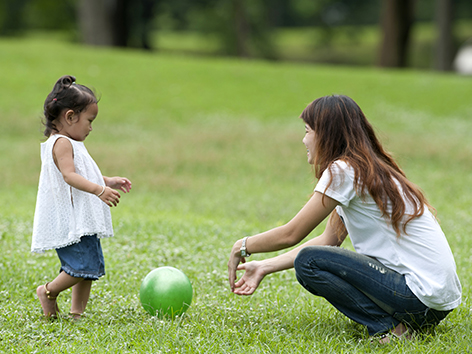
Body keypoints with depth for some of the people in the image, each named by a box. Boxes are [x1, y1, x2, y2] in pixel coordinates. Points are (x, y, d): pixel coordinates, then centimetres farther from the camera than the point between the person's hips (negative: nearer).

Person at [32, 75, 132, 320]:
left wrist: (109, 181, 26)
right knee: (84, 266, -15)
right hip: (70, 223, -11)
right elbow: (69, 175, -26)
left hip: (83, 222, 11)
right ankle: (48, 291, 4)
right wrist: (99, 190, -36)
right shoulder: (61, 143, -12)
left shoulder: (71, 144, 21)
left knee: (91, 268, 9)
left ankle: (77, 312, 13)